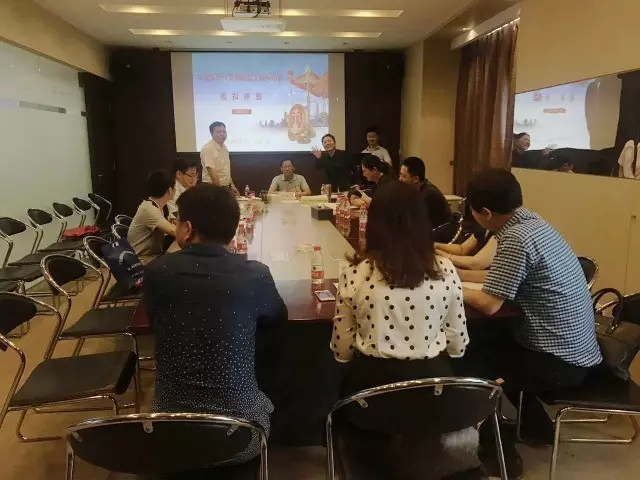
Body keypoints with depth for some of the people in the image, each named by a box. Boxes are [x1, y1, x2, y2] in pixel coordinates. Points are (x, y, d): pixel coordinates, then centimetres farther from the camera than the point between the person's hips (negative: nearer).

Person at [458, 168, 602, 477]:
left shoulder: (517, 239, -25)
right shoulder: (532, 223, 4)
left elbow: (489, 304, -24)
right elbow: (503, 278, 13)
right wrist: (461, 274, 12)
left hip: (559, 362, -9)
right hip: (574, 349, 9)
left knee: (466, 360, -3)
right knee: (489, 342, 22)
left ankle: (500, 452, 13)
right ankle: (537, 426, 33)